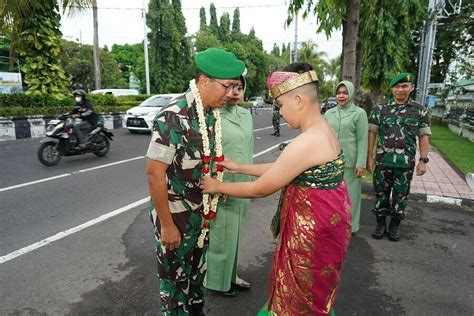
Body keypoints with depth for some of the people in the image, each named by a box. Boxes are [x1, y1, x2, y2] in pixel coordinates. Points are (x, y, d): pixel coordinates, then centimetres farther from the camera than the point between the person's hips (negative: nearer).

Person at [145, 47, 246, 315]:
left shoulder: (213, 113, -3)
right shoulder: (174, 117, -25)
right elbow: (154, 173, -23)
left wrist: (211, 206, 12)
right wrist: (167, 224, -18)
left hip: (203, 212, 7)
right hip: (176, 214, -6)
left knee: (197, 271, 25)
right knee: (176, 277, 15)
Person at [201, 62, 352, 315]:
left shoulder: (305, 143, -29)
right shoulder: (324, 130, 2)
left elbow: (260, 190, -20)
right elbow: (282, 169, 9)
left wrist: (217, 186, -6)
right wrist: (239, 168, 10)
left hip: (312, 231, -9)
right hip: (323, 222, 9)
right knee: (308, 295, 28)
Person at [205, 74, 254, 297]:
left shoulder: (246, 114, 8)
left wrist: (250, 180, 14)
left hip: (243, 183, 7)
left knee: (234, 232, 19)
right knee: (222, 234, 7)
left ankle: (231, 274, 38)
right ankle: (218, 280, 28)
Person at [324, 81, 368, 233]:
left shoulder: (359, 113, -3)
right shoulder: (329, 113, 8)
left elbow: (362, 140, -6)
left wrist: (361, 164, -11)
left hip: (350, 162, -3)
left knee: (350, 193, 7)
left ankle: (349, 225, 23)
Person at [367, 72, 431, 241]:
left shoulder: (420, 110, 2)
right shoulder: (380, 108, 1)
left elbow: (424, 136, 4)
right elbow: (372, 133, 1)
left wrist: (423, 161, -2)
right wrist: (370, 157, -4)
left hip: (406, 162, 0)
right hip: (382, 160, 0)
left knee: (401, 195, 11)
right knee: (381, 194, 9)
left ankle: (395, 225, 28)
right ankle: (381, 223, 26)